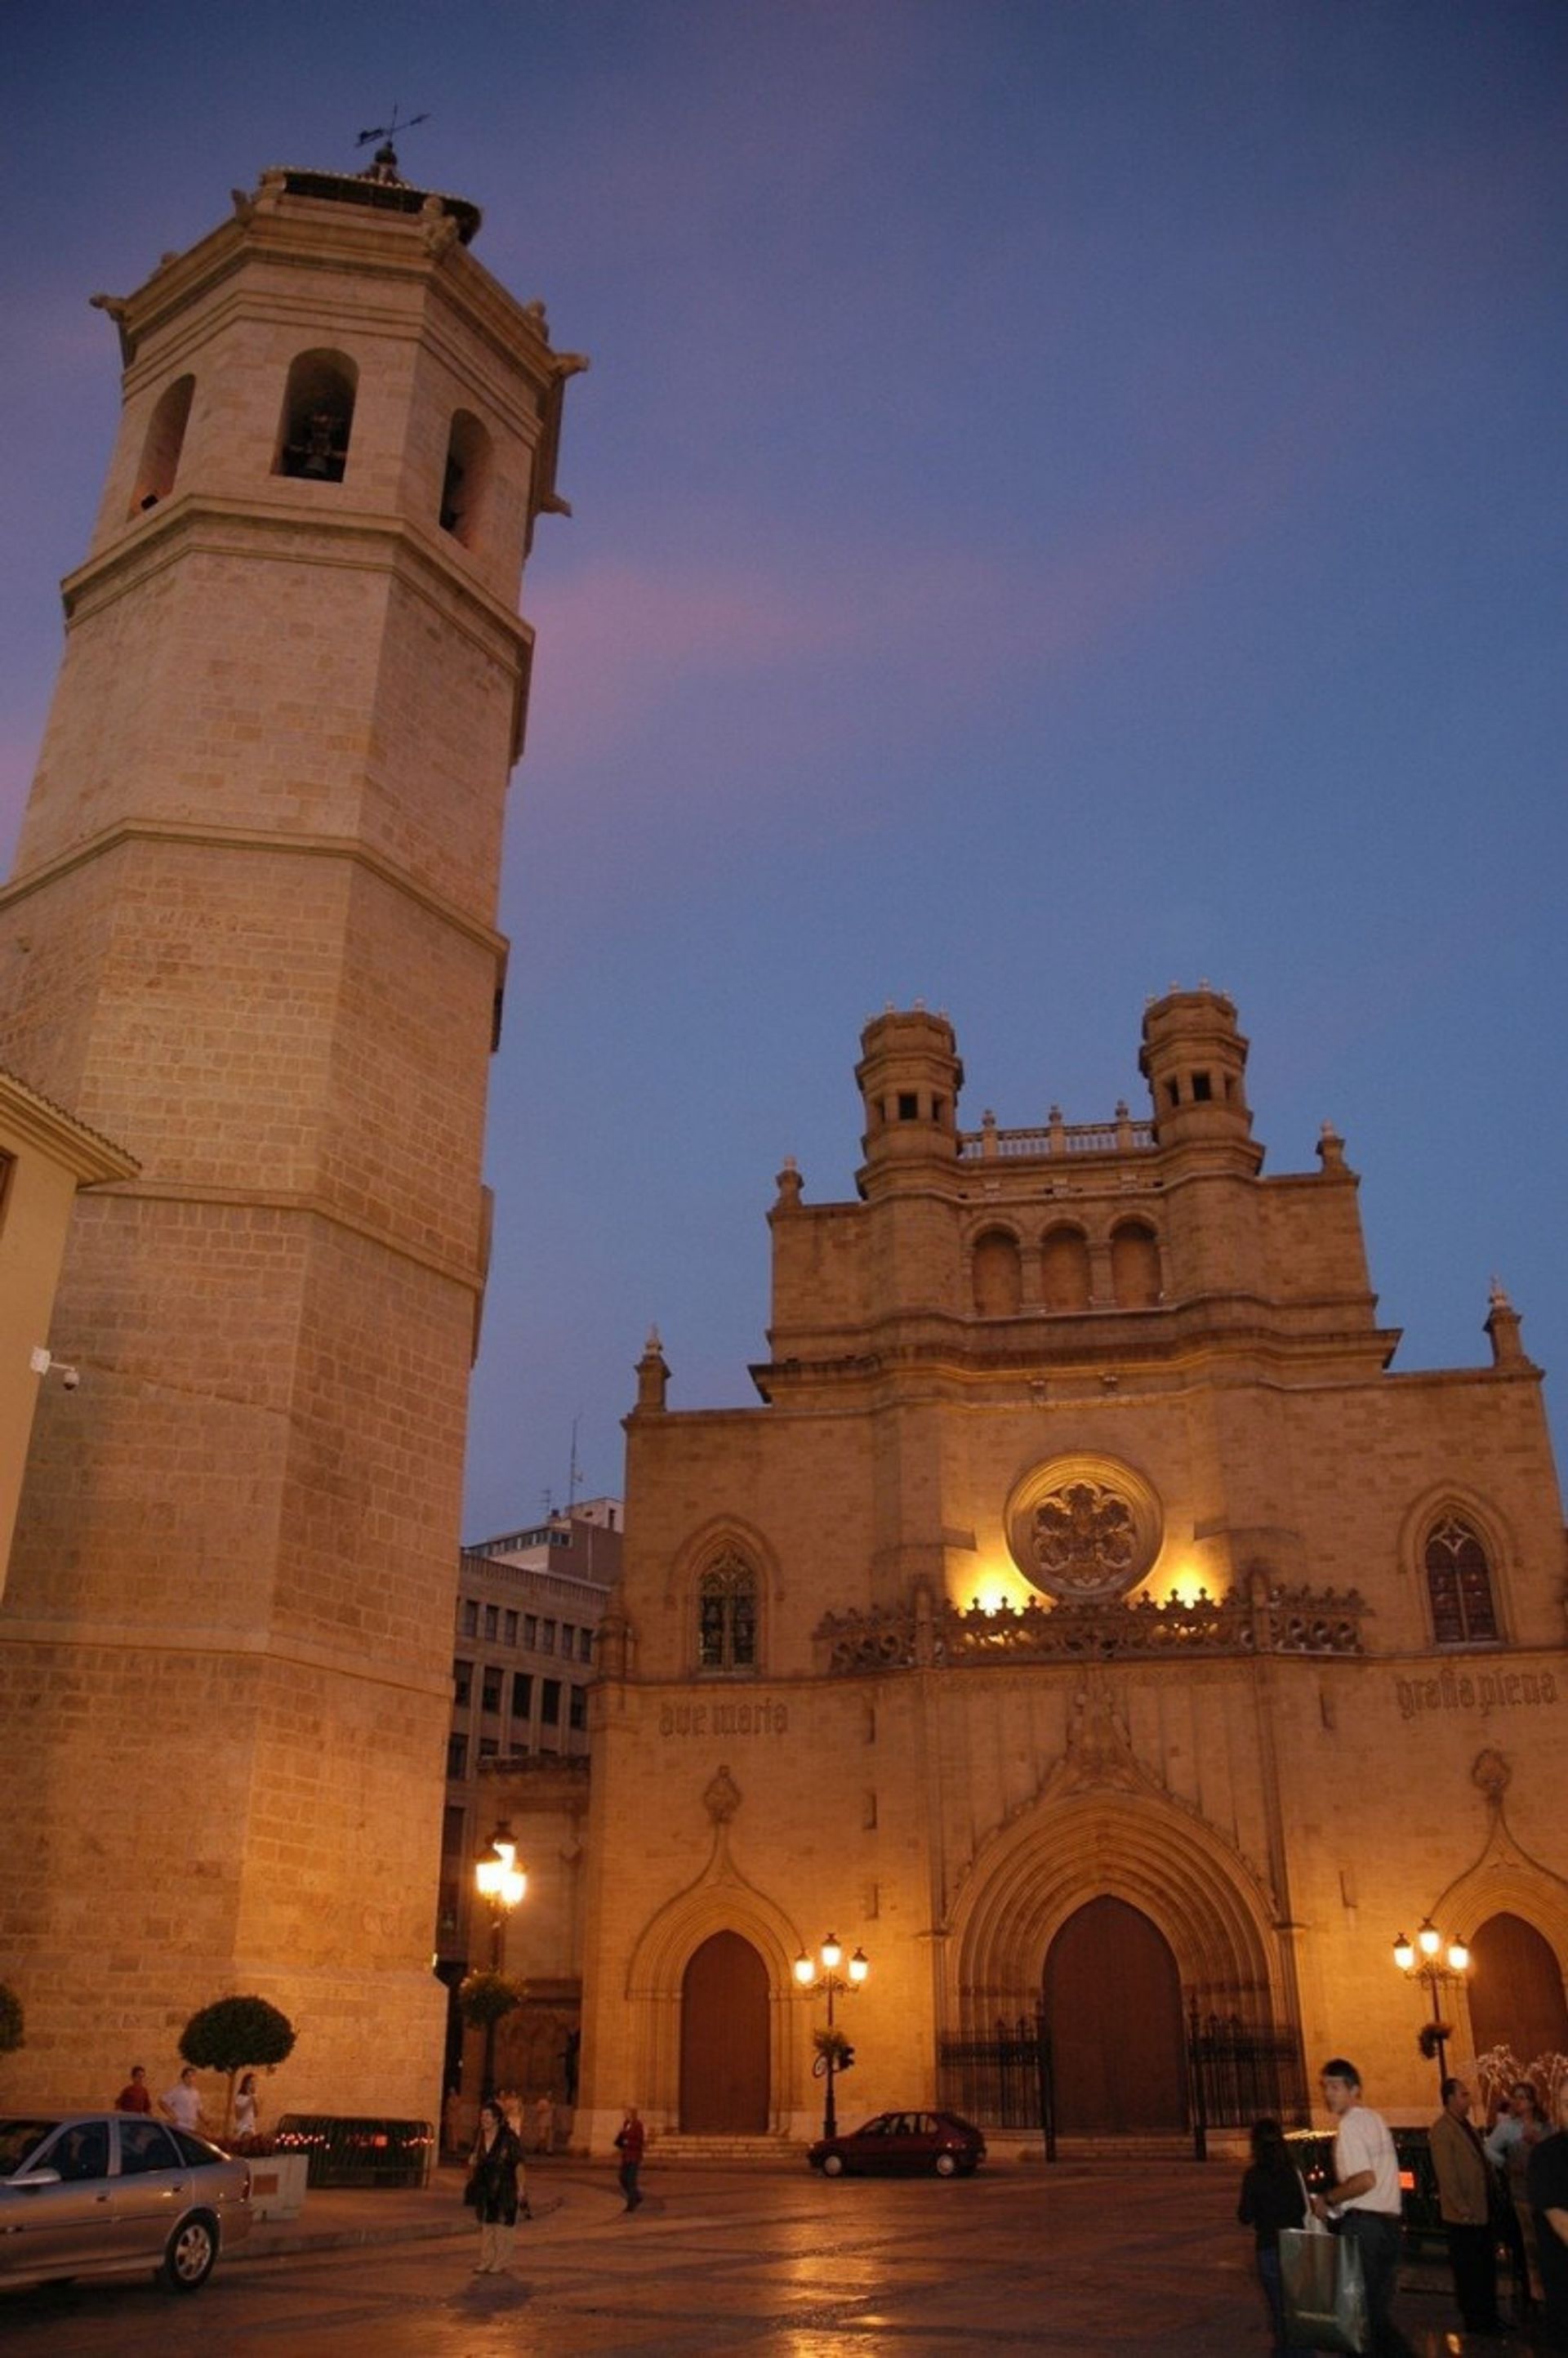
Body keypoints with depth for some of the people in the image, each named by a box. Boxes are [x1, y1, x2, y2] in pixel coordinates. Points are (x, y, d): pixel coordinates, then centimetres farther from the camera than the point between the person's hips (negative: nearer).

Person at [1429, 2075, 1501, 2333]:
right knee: (1468, 2273, 3)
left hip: (1482, 2212, 9)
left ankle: (1489, 2318, 28)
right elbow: (1446, 2174, -19)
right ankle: (1473, 2323, 14)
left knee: (1487, 2267, 16)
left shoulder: (1466, 2125, 12)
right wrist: (1464, 2210, -20)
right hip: (1463, 2217, -9)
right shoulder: (1442, 2128, -16)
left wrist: (1490, 2201, 13)